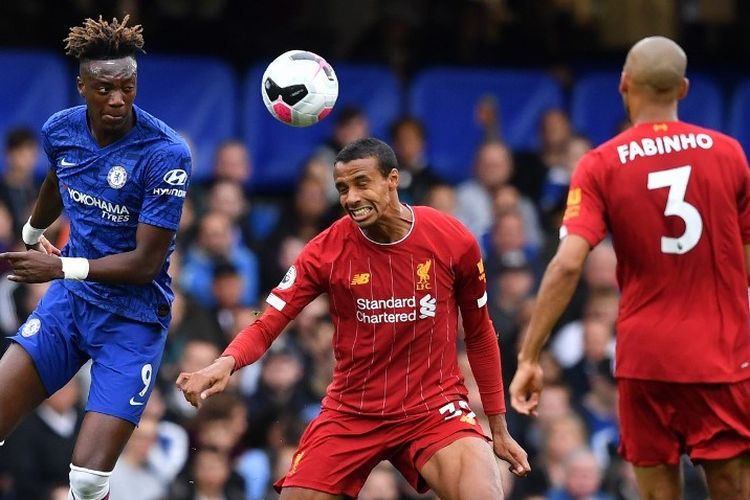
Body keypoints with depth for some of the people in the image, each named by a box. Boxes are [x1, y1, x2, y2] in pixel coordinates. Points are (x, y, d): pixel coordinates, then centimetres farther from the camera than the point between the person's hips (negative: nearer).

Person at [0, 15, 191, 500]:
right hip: (70, 300, 5)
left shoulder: (166, 153, -21)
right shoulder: (60, 130, -4)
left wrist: (63, 267, -26)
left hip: (134, 318, -5)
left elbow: (146, 262, -19)